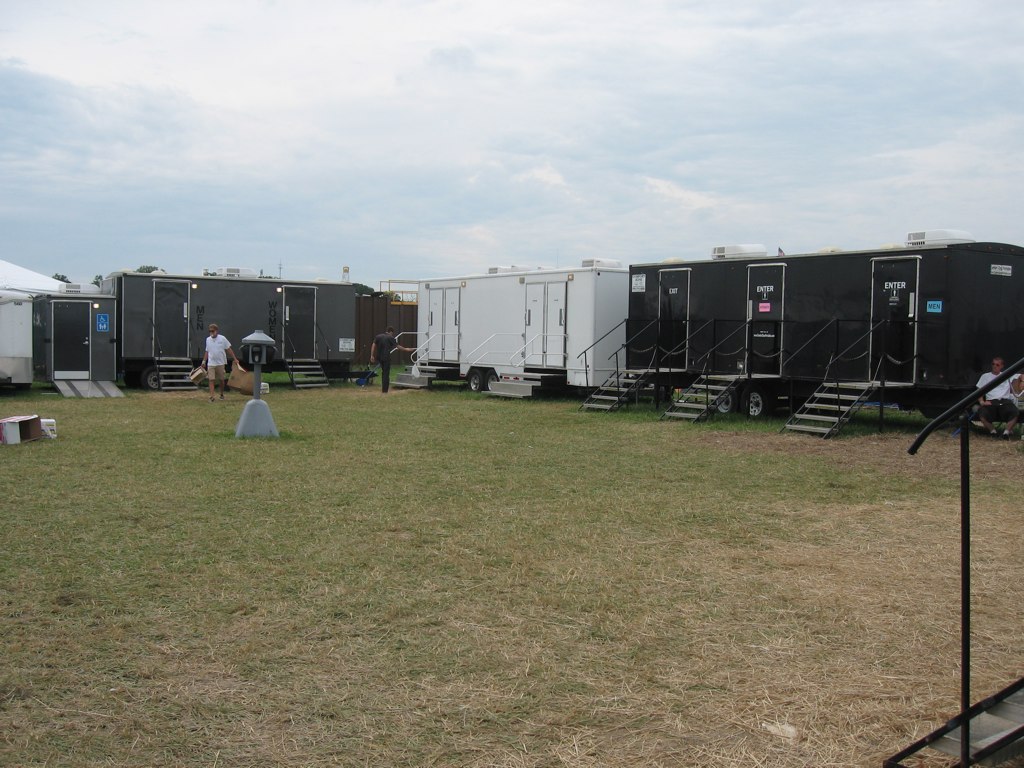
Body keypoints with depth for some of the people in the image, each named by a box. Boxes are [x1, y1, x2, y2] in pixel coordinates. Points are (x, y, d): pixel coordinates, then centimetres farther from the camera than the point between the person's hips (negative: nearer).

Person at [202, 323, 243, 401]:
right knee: (211, 380, -7)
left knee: (221, 380, 9)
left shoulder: (222, 338, -5)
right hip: (211, 363, 2)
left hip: (220, 363, -2)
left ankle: (222, 394, 27)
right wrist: (204, 361, 11)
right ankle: (211, 396, -11)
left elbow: (229, 349, -1)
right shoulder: (208, 339, 5)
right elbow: (207, 351, 14)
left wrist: (235, 359, -3)